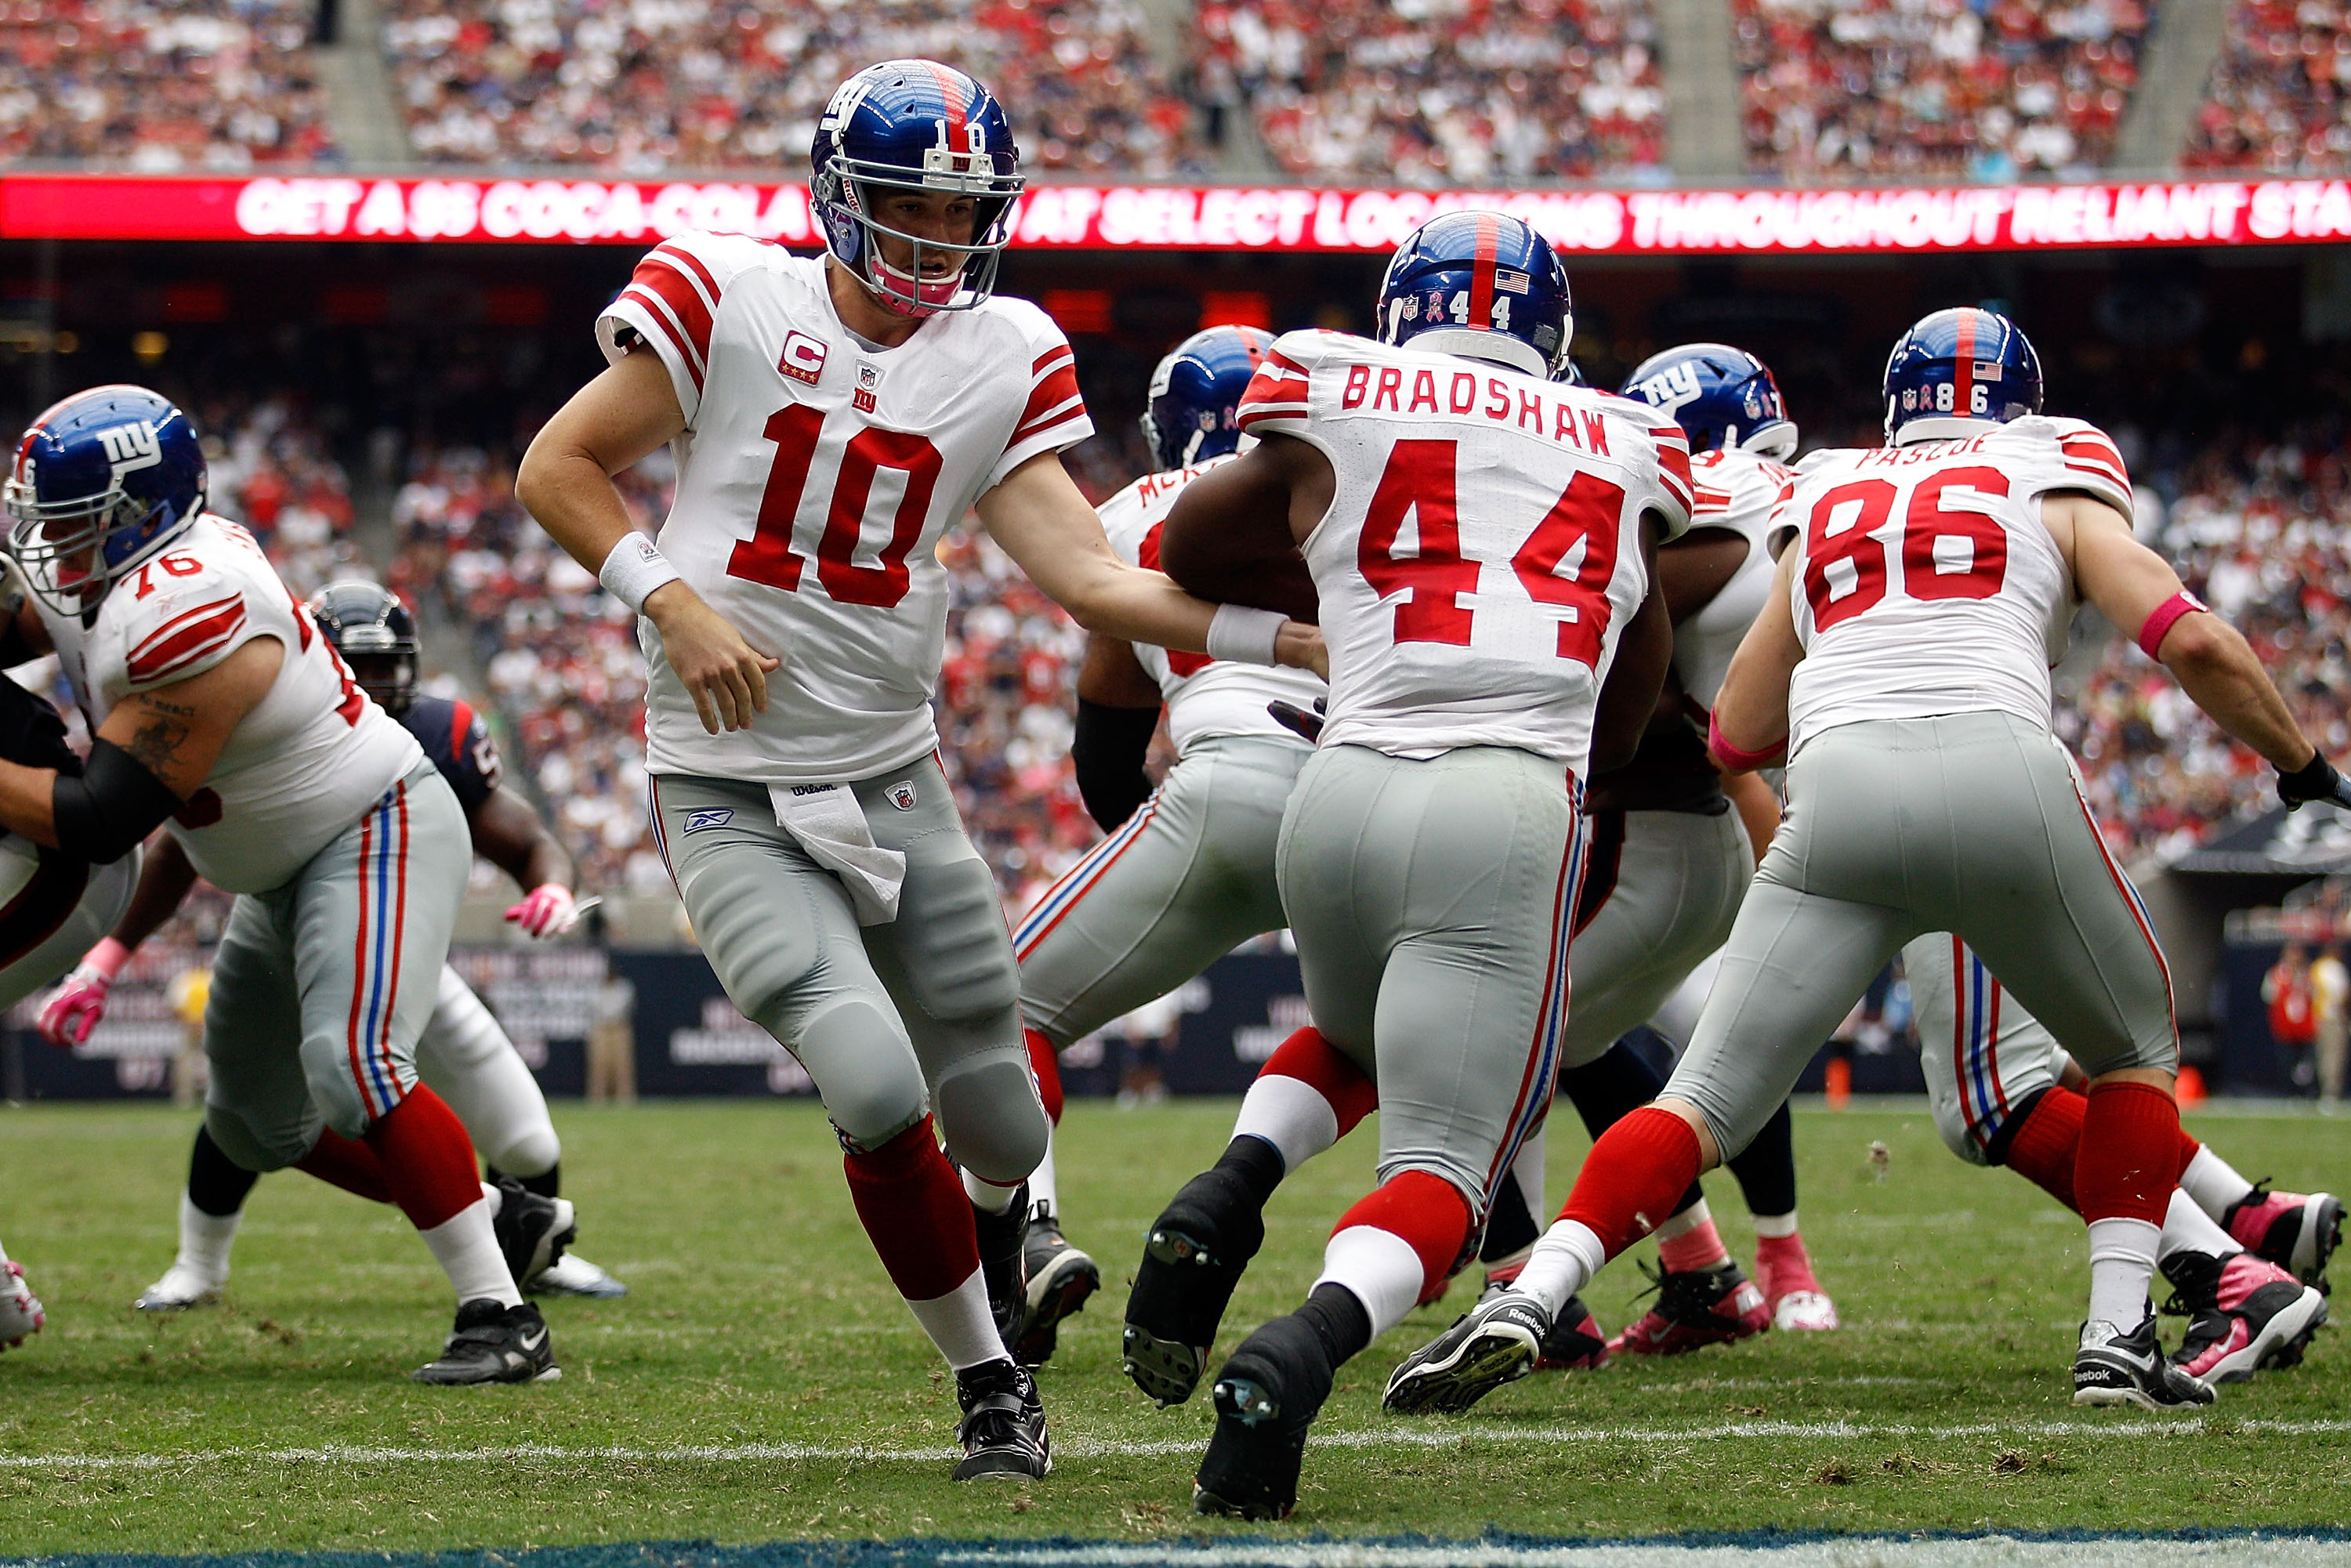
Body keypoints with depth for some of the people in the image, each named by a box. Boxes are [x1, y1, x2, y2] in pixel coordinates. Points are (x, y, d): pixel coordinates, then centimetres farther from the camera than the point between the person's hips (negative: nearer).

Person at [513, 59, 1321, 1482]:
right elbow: (558, 469, -2)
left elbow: (1091, 578, -6)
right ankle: (990, 1386, 0)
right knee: (878, 1090, -20)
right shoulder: (728, 298, -8)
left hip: (893, 779, 4)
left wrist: (1310, 643, -16)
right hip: (730, 799, -4)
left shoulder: (1005, 359, 1)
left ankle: (995, 1256, 43)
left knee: (1000, 1126, 5)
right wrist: (674, 603, -16)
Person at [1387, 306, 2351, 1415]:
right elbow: (2195, 643, 9)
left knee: (1706, 1104, 5)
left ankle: (1528, 1301, -17)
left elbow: (1737, 733, 28)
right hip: (2002, 776, -1)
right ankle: (2118, 1338, 10)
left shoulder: (1825, 509, 28)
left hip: (1840, 796, 2)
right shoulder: (2058, 492, 21)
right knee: (2136, 1052, 24)